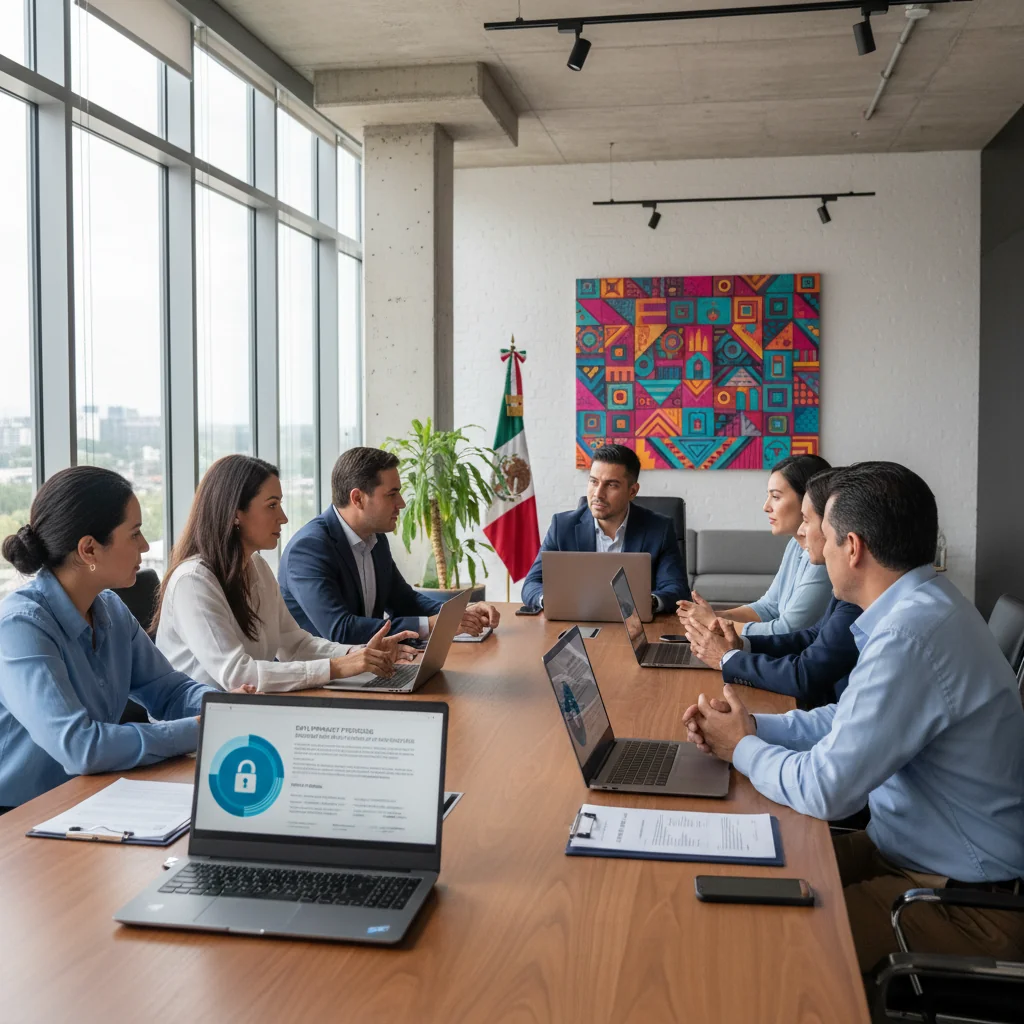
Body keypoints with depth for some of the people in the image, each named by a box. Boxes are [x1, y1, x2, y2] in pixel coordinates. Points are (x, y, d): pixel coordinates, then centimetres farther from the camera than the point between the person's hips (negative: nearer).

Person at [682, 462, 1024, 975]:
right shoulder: (923, 603, 3)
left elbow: (823, 789, -27)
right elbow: (851, 720, 13)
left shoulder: (913, 635, -30)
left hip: (968, 900, -9)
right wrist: (749, 724, 0)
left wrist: (742, 749, -8)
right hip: (908, 847, 9)